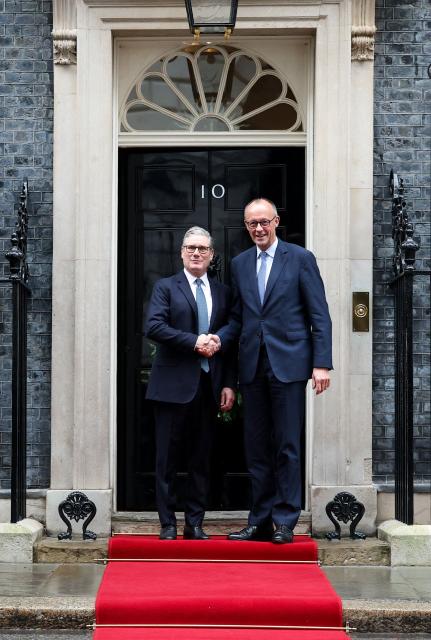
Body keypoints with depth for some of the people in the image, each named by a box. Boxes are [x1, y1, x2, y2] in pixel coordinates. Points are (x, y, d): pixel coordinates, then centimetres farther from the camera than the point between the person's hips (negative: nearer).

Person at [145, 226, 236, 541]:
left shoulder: (223, 292, 14)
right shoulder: (166, 287, 3)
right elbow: (154, 327, -11)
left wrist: (229, 384, 3)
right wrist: (194, 342, -17)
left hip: (209, 385, 3)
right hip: (174, 385, -3)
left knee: (202, 457, 7)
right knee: (167, 457, 1)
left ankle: (195, 524, 15)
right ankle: (168, 524, 9)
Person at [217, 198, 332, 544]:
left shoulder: (300, 258, 0)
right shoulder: (240, 263, 14)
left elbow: (319, 316, -3)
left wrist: (322, 364, -10)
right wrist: (218, 337, -3)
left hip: (288, 364, -5)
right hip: (253, 366, 5)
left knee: (287, 447, -1)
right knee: (256, 447, 8)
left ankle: (285, 522, 7)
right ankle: (260, 521, 15)